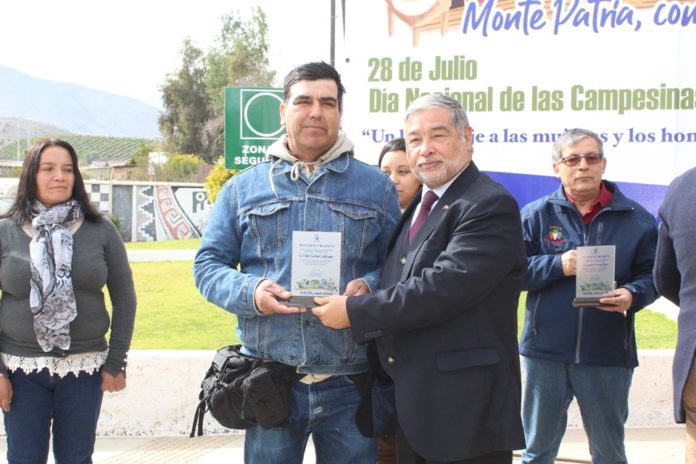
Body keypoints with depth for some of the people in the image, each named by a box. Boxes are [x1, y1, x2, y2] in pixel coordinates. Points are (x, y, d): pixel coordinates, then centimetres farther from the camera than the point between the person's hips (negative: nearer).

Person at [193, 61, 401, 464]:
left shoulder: (377, 187, 8)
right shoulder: (243, 188, 8)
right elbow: (208, 265, 8)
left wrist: (370, 287, -14)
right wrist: (250, 291, -12)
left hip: (349, 385, 0)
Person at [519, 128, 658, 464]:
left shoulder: (636, 219, 3)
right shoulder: (536, 215, 2)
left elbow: (651, 275, 2)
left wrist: (633, 296, -18)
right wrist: (558, 265, -17)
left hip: (609, 354, 0)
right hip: (546, 351, 0)